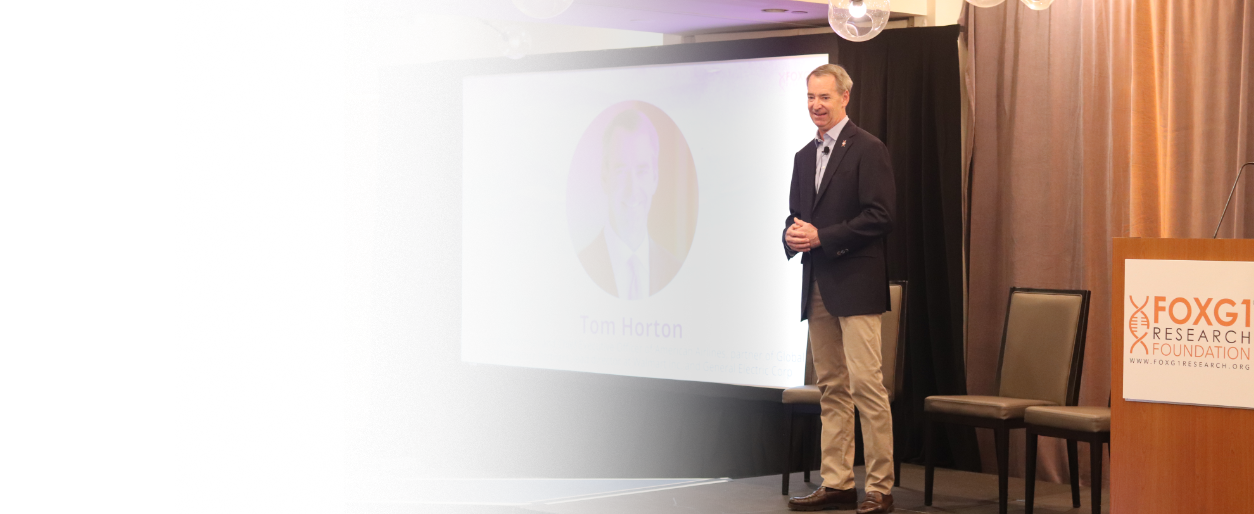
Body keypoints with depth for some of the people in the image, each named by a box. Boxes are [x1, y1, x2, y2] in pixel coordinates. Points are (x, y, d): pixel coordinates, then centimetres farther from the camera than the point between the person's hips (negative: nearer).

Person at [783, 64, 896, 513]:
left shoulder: (867, 150, -5)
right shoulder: (804, 157, 18)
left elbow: (879, 216, -13)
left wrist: (821, 237, -16)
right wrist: (792, 235, 1)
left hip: (856, 285, -8)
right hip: (817, 286, 8)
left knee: (866, 384, -10)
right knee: (831, 388, 9)